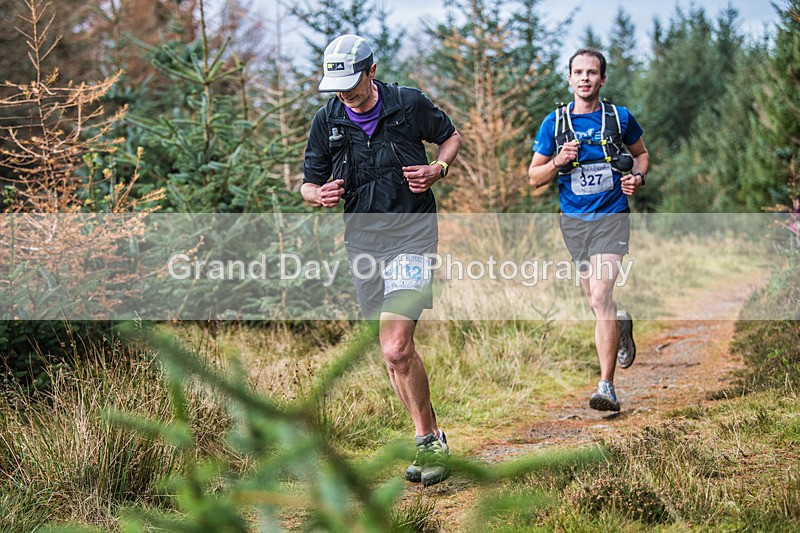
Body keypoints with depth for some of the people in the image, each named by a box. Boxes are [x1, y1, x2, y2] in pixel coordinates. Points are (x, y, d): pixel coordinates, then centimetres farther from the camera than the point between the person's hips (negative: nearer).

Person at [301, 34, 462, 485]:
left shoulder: (410, 104, -6)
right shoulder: (327, 121, 2)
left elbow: (451, 137, 11)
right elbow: (309, 183, 8)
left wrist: (438, 170, -9)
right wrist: (320, 195, -16)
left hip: (411, 236, -5)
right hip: (362, 240, 5)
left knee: (396, 349, -18)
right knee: (395, 351, 11)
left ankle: (430, 444, -5)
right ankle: (430, 438, 25)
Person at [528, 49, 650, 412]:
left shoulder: (619, 118, -1)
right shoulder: (554, 122, 0)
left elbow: (641, 153, 17)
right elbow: (534, 177, 4)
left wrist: (638, 177, -4)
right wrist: (559, 162, -15)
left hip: (611, 218, -3)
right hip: (573, 220, 3)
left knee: (600, 296, -17)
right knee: (594, 300, 13)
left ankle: (606, 386, -15)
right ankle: (621, 325, 49)